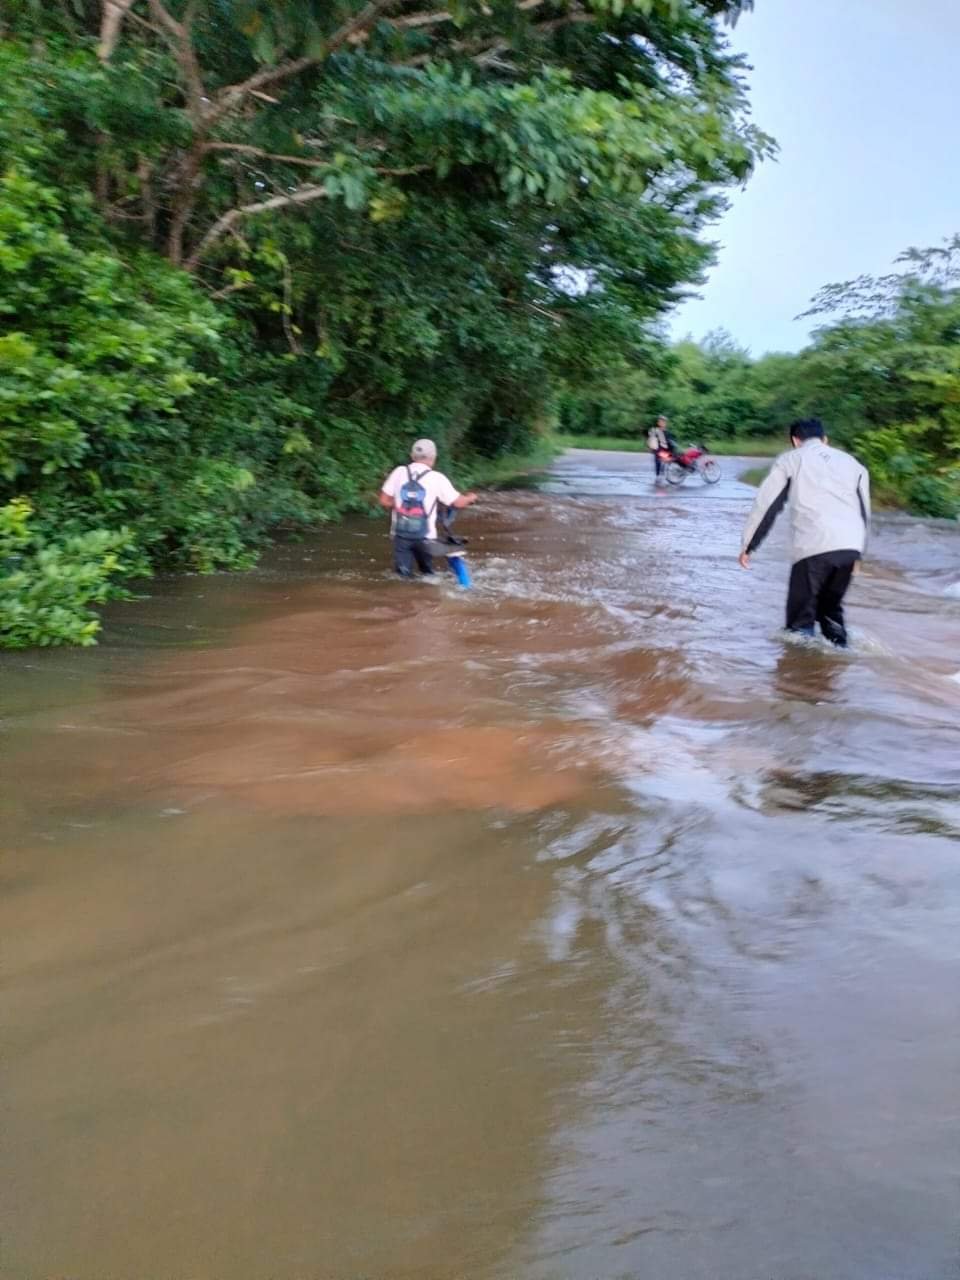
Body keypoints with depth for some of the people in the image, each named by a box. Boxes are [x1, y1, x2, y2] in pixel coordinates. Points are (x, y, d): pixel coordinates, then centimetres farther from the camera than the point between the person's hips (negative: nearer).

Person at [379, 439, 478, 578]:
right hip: (424, 535, -1)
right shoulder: (437, 478, -6)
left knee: (403, 576, 4)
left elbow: (384, 502, 1)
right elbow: (458, 503, -3)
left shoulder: (399, 472, 0)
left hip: (400, 534, 1)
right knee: (428, 574, 20)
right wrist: (470, 498, 19)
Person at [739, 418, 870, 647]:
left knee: (801, 616, 3)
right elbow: (864, 510, 25)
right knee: (831, 607, 24)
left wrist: (748, 546, 16)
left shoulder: (791, 459, 14)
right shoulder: (850, 461, 26)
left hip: (814, 546, -5)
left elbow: (766, 506, 10)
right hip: (850, 546, 5)